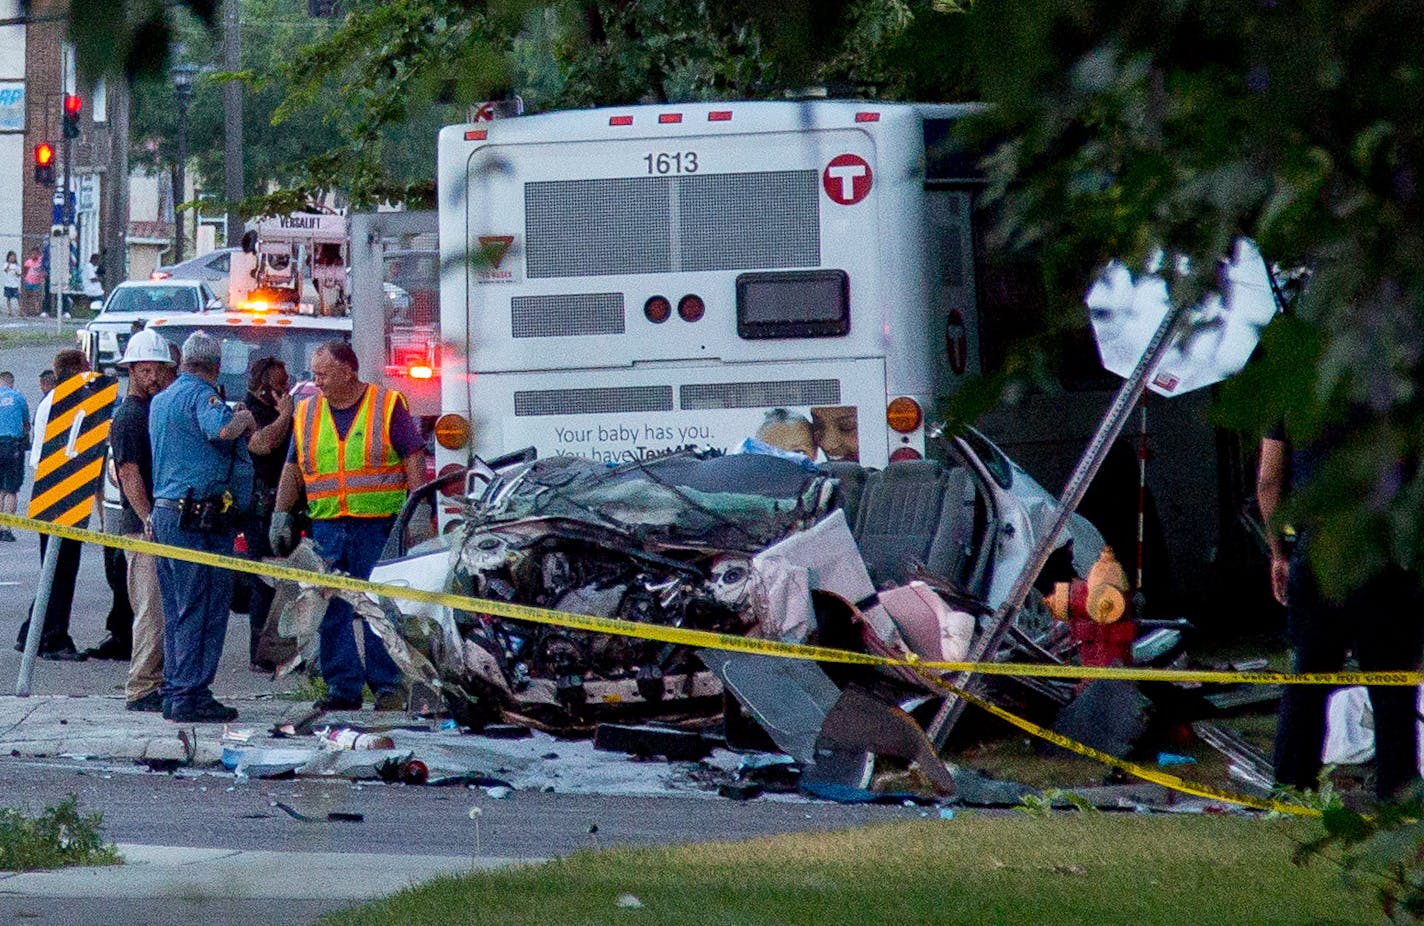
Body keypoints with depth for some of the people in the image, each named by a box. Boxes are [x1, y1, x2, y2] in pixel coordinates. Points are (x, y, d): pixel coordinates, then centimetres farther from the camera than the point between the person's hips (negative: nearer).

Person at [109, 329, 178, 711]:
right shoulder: (128, 416, -8)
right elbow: (130, 475, -16)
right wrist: (149, 518, -24)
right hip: (143, 527, -9)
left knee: (167, 610, 11)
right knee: (153, 610, -10)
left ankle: (157, 683, 16)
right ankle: (141, 690, -7)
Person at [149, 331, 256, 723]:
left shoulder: (161, 400, 18)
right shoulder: (202, 395, -11)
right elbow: (222, 429, -32)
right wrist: (245, 418, -11)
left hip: (165, 512, 9)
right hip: (199, 519, -9)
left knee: (178, 611, 14)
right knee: (204, 609, -6)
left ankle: (174, 695, 16)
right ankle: (191, 697, -8)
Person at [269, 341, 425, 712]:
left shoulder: (388, 406, 1)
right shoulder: (307, 413, 14)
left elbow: (414, 459, 0)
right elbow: (293, 469, 18)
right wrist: (281, 515, 11)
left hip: (378, 526, -4)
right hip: (326, 526, 4)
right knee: (331, 611, 2)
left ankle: (388, 685, 0)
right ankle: (342, 688, 7)